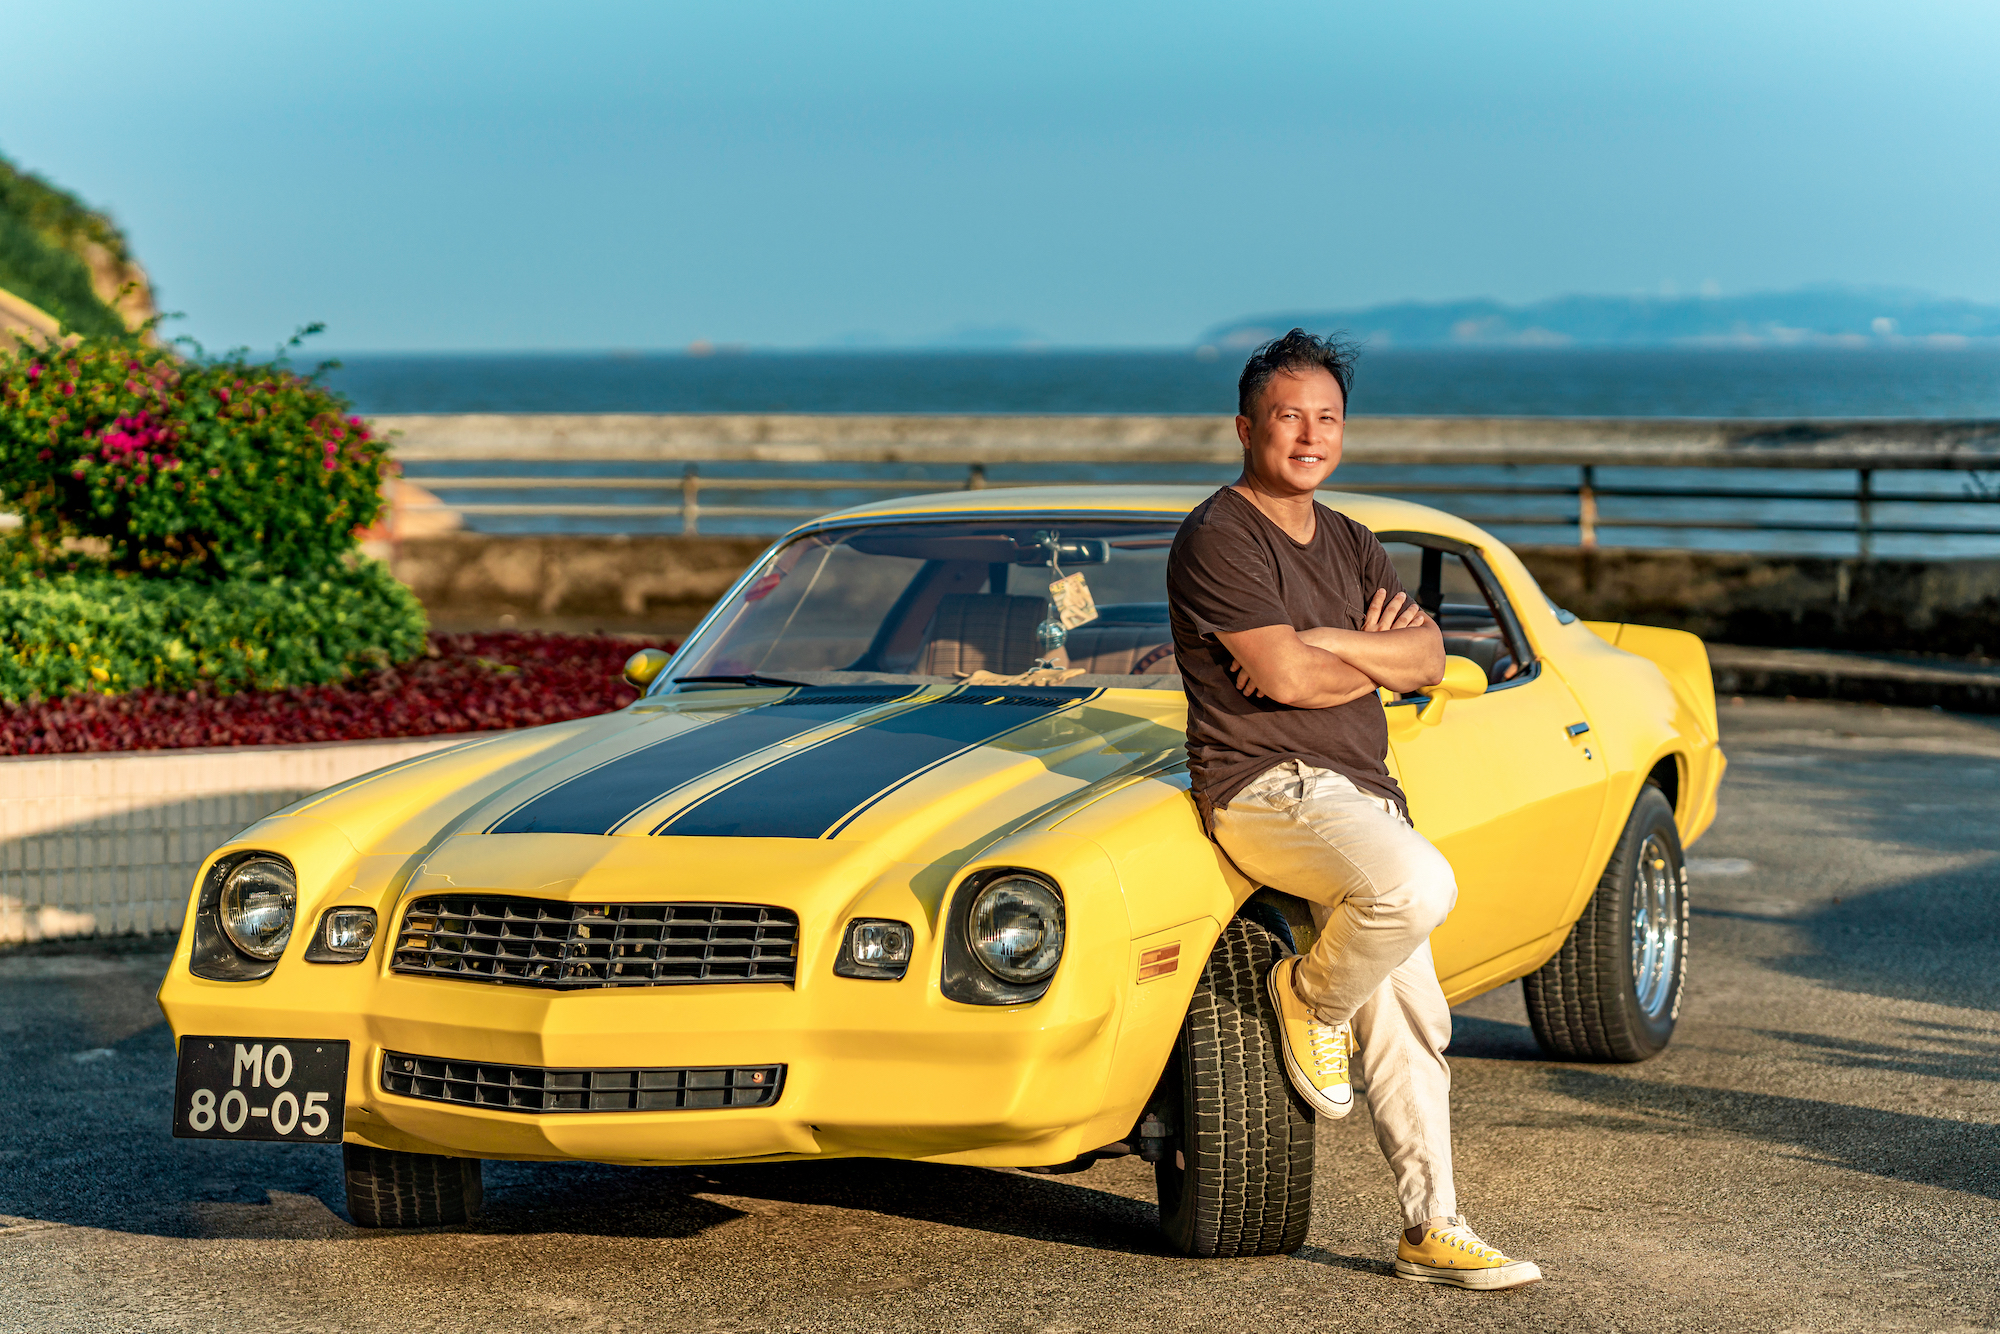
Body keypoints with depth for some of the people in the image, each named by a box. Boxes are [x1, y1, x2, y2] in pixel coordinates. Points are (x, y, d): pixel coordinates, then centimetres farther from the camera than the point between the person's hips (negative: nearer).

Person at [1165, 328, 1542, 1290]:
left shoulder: (1349, 545, 18)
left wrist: (1323, 645, -12)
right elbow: (1286, 677, -18)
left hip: (1363, 795, 8)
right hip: (1266, 787, -8)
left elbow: (1428, 658, 4)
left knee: (1410, 1025, 6)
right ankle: (1311, 996, -6)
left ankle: (1433, 1231, 11)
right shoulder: (1219, 538, -8)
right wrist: (1380, 656, -1)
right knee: (1417, 885, -34)